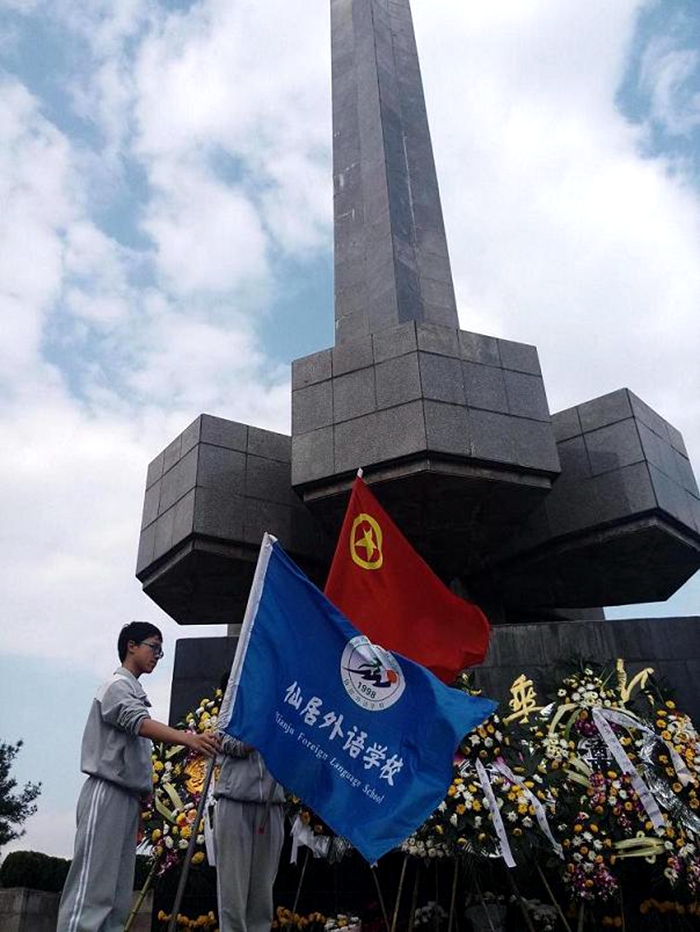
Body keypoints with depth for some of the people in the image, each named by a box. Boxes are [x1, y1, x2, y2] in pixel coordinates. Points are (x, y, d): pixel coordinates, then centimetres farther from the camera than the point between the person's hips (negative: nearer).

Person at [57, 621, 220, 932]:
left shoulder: (134, 692, 21)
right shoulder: (118, 685, -7)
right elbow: (141, 724, -26)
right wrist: (188, 739, -42)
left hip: (128, 796, 9)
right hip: (107, 794, -9)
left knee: (118, 893, 6)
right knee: (93, 884, -13)